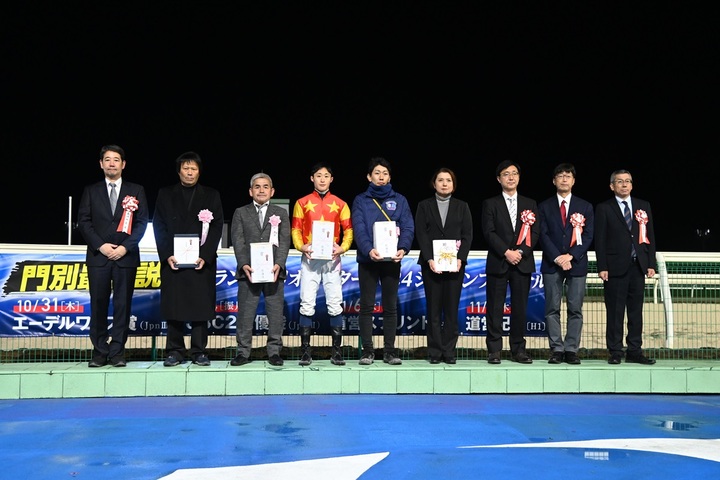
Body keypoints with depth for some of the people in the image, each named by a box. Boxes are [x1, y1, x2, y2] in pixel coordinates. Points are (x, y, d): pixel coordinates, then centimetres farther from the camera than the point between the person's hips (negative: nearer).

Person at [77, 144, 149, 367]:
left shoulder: (136, 190, 9)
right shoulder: (91, 191, 12)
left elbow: (142, 222, 3)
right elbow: (83, 222, 5)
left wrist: (125, 247, -9)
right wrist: (100, 246, -8)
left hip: (126, 256, -1)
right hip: (98, 256, 1)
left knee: (123, 304, 0)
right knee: (98, 304, 0)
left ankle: (117, 351, 5)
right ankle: (99, 351, 7)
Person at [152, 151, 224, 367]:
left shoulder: (211, 195, 9)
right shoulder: (165, 194, 11)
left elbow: (216, 228, 2)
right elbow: (159, 226, 5)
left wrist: (205, 256, -10)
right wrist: (167, 255, -8)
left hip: (202, 261, 0)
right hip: (172, 260, 1)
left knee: (200, 307, 0)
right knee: (173, 307, 2)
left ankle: (199, 351, 8)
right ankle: (175, 351, 10)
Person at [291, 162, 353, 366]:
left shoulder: (340, 204, 8)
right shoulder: (302, 203, 8)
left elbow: (348, 230, 6)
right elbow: (295, 229, 7)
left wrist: (343, 247, -11)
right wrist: (301, 246, -11)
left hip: (332, 259, 0)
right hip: (309, 259, 0)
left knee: (335, 305, 0)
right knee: (307, 305, -2)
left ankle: (337, 351, 6)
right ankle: (305, 351, 3)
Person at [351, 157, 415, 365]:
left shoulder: (400, 200, 10)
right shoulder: (360, 201, 7)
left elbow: (408, 227, 0)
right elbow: (359, 229, -7)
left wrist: (403, 248, -20)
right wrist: (368, 249, -25)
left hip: (392, 260, 1)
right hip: (368, 260, -1)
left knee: (390, 306, 5)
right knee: (367, 306, 1)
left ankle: (390, 350, 12)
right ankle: (367, 350, 8)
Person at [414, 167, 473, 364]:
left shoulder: (462, 206, 10)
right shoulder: (424, 206, 8)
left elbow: (467, 235, 3)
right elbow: (420, 234, 0)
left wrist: (460, 258, -11)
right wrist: (429, 259, -13)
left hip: (455, 263, 1)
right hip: (431, 263, -1)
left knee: (452, 307, 1)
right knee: (433, 308, 1)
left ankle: (449, 351, 6)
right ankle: (435, 351, 6)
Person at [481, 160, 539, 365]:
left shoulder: (530, 204, 14)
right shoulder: (490, 204, 7)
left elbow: (535, 232, 6)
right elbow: (489, 232, -3)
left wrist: (520, 251, -9)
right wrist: (506, 252, -13)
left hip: (523, 262, 2)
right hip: (497, 263, -2)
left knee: (520, 307, 3)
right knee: (495, 308, -2)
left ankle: (518, 350, 11)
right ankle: (494, 350, 3)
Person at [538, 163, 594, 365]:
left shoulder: (585, 206, 10)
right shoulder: (544, 206, 8)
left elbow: (588, 235, 1)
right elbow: (543, 235, 0)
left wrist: (571, 256, -12)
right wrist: (557, 258, -12)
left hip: (577, 263, 0)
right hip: (551, 264, 0)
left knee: (575, 309, 1)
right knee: (552, 309, -1)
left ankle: (571, 350, 6)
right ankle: (556, 349, 5)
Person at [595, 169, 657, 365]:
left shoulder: (643, 206, 12)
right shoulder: (603, 208, 2)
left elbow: (650, 236, 11)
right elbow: (600, 239, -2)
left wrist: (651, 264, 4)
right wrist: (602, 267, -9)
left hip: (638, 266, 4)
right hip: (615, 267, -3)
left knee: (636, 310, 7)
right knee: (615, 312, 0)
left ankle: (634, 352, 13)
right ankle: (615, 352, 7)